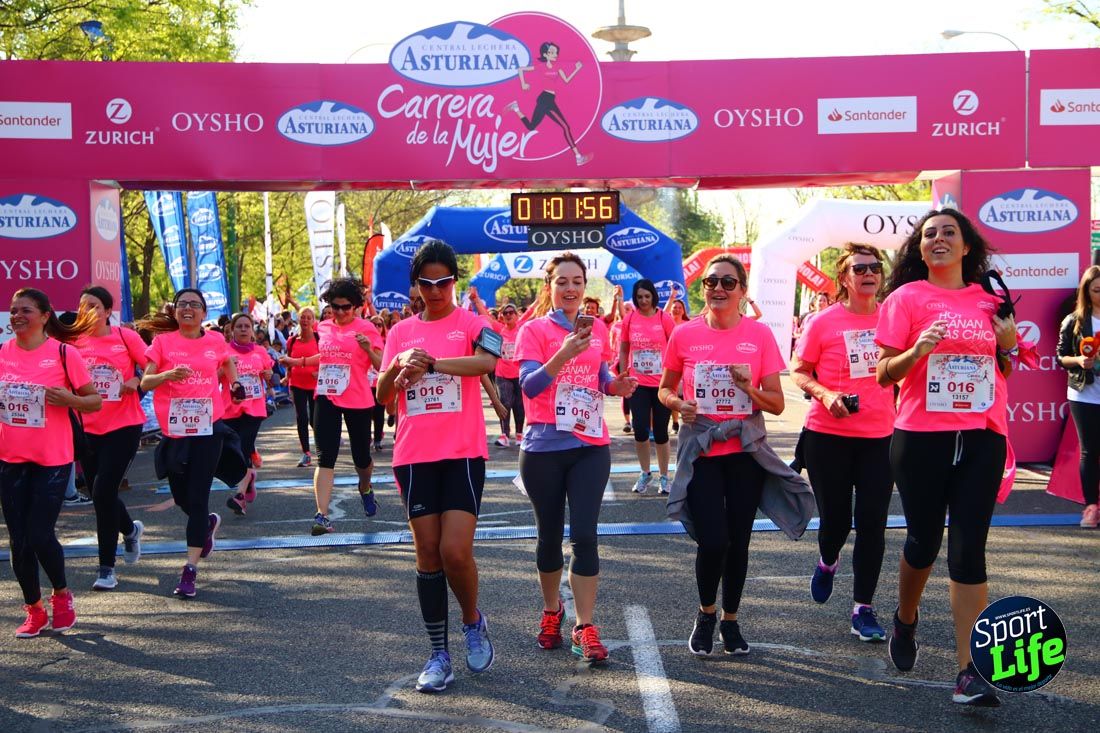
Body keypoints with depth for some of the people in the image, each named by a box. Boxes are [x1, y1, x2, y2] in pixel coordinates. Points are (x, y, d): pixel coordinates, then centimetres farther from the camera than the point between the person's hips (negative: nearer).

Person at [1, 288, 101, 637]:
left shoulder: (64, 353, -7)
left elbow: (95, 400, -3)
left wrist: (69, 399, -22)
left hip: (52, 460, -4)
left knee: (40, 535, -7)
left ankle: (61, 594, 21)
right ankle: (34, 609, 23)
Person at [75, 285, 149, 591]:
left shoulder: (126, 337, -5)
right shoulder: (74, 342, 2)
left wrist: (136, 382, -18)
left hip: (123, 425, -4)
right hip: (88, 427, 4)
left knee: (103, 492, -11)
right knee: (98, 493, 11)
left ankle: (107, 568, 1)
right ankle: (131, 529, 45)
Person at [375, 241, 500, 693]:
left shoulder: (470, 323, 1)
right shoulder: (401, 332, 11)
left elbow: (487, 361, -22)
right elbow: (382, 394, 4)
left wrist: (432, 363, -34)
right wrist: (400, 367, -18)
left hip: (463, 454, -3)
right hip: (414, 456, 3)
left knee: (455, 552, -11)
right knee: (428, 554, 5)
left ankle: (473, 623, 18)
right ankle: (439, 654, 14)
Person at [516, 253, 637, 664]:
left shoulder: (598, 329, 8)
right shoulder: (534, 330, -4)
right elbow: (529, 386, -16)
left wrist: (617, 385, -2)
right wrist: (563, 354, -30)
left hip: (590, 446, 2)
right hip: (544, 449, -2)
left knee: (584, 535, -6)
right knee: (550, 535, 10)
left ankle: (585, 627, 0)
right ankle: (551, 611, 31)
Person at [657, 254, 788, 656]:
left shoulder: (759, 334, -3)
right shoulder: (685, 335, -2)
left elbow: (777, 404, -1)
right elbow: (665, 389, 10)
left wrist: (749, 388, -20)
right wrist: (679, 404, -11)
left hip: (744, 451, 1)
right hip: (701, 452, -1)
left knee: (738, 541, 9)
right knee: (712, 541, -9)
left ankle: (730, 620, 30)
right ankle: (706, 613, 20)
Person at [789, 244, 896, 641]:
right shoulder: (824, 322, -5)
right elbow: (798, 371, 1)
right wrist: (825, 394, -17)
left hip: (880, 436, 2)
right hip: (829, 436, -2)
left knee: (872, 523, 0)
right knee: (836, 519, 6)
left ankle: (863, 609, 12)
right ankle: (827, 562, 43)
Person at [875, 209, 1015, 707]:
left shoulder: (990, 300, 9)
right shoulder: (906, 298, -1)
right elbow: (884, 375, -4)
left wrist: (1008, 344, -1)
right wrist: (917, 351, -23)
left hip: (982, 438, 2)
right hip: (921, 437, -2)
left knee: (968, 550, -3)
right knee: (924, 540, 12)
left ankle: (969, 670, -2)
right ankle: (906, 621, 41)